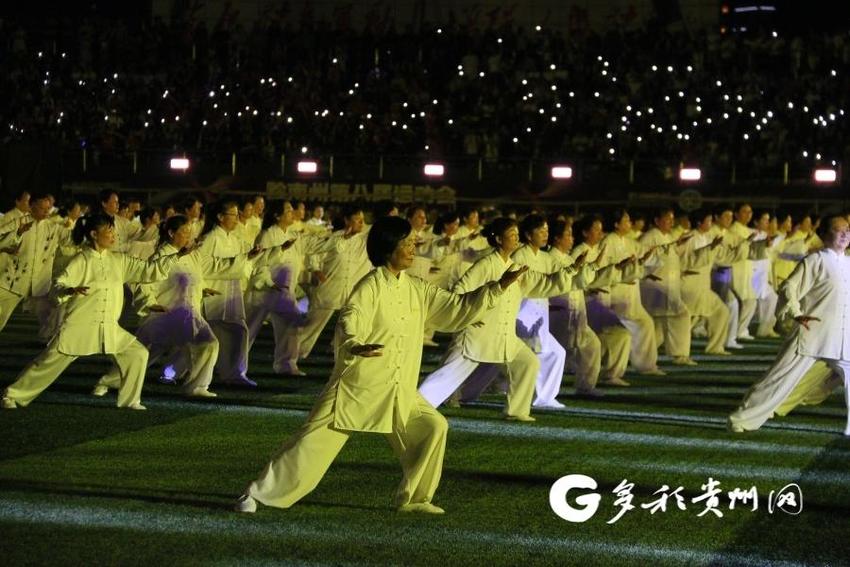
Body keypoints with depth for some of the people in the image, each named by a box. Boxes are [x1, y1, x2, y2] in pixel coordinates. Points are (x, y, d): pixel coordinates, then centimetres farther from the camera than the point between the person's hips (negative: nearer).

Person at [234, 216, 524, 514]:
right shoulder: (370, 287, -13)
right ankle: (258, 493, 3)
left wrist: (497, 287, 1)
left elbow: (459, 309, 11)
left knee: (433, 427, -4)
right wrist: (355, 347, -47)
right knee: (316, 442, -7)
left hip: (399, 392, 6)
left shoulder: (417, 289, 7)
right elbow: (348, 325, -25)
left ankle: (412, 498, 10)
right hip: (358, 386, -6)